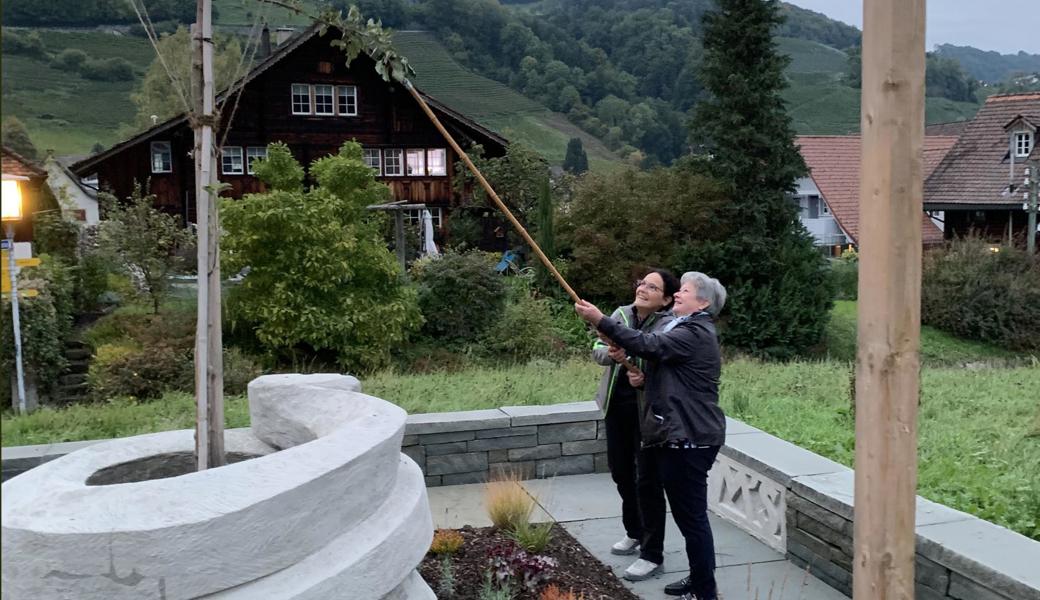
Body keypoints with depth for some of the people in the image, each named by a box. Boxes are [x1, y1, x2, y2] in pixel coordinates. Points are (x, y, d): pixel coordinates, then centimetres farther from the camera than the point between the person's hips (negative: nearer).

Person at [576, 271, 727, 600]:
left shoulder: (695, 333, -15)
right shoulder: (687, 328, 19)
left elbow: (647, 344, -25)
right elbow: (662, 360, 26)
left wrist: (600, 320, -24)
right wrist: (645, 375, 4)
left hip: (690, 438, -11)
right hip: (679, 434, 11)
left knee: (692, 515, -4)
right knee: (687, 513, 18)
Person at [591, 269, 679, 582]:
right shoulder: (621, 314, 2)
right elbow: (598, 349, -3)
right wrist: (613, 353, -24)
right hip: (617, 406, 7)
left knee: (648, 481, -1)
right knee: (621, 472, 20)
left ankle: (652, 554, 10)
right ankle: (635, 533, 40)